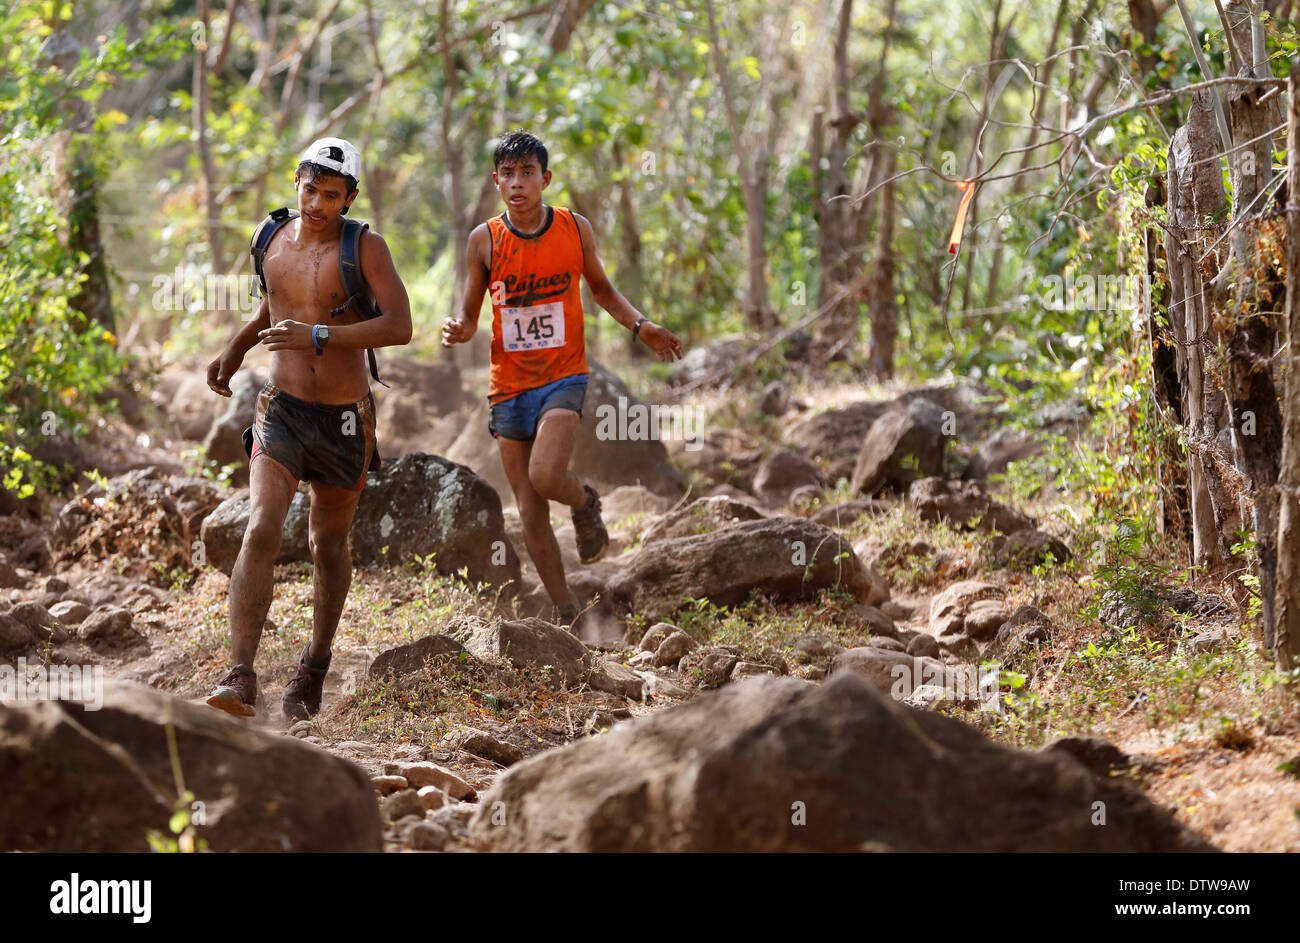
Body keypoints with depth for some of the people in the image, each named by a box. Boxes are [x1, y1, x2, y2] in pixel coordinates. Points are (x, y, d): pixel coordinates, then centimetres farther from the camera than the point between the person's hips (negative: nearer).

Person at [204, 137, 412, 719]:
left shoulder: (365, 248, -9)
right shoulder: (273, 240, 4)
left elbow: (399, 326, -20)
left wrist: (317, 336, -27)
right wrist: (235, 350, 13)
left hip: (345, 419, -1)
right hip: (283, 409, 2)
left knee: (328, 542, 14)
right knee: (261, 531, -18)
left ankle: (315, 666, 35)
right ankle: (241, 678, -24)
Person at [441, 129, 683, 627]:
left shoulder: (575, 228, -3)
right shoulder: (485, 240, -4)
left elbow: (601, 288, 14)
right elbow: (469, 315, 4)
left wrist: (639, 325, -2)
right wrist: (458, 330, -20)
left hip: (563, 376, -2)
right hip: (509, 384, 2)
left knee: (545, 476, -26)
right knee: (530, 513, 4)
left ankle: (585, 503, 10)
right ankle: (566, 612, 20)